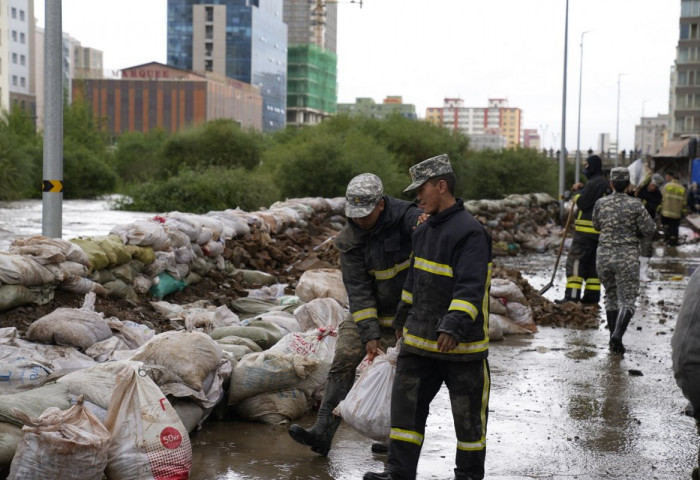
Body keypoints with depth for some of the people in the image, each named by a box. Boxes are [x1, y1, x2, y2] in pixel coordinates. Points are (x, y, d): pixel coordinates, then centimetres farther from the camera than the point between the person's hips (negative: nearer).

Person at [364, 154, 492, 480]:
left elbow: (470, 287, -27)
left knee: (468, 412, 7)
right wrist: (403, 317, 29)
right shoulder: (424, 230, 11)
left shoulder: (470, 232, -17)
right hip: (420, 339, 8)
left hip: (461, 343, -8)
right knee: (406, 402, 5)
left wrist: (454, 325, -37)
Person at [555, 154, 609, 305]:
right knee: (591, 262, 14)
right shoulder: (603, 183, 18)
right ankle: (592, 295, 15)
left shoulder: (594, 183, -15)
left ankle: (572, 295, -14)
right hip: (599, 230, 10)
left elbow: (582, 203, -16)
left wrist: (577, 192, 2)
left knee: (575, 260, -9)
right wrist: (581, 189, 7)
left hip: (587, 229, -10)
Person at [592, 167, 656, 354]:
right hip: (627, 257, -3)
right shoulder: (635, 205, -9)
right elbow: (649, 230, -6)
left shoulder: (601, 203, 1)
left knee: (611, 297, 17)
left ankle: (614, 338, 18)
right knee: (627, 300, -1)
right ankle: (617, 334, -23)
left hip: (604, 255, 3)